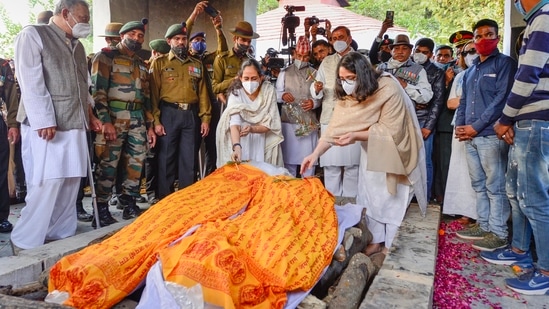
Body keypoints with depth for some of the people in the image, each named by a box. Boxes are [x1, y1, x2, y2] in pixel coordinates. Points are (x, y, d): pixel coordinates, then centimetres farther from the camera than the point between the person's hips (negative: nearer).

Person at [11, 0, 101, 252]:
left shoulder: (77, 45, 21)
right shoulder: (33, 35, 0)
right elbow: (30, 82, -10)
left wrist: (89, 115, 13)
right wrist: (43, 120, -17)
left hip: (74, 125, 7)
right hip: (45, 126, -7)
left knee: (70, 183, 5)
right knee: (47, 184, -10)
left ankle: (61, 237, 15)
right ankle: (25, 244, 2)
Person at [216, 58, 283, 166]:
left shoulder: (269, 91, -13)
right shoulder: (236, 93, -17)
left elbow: (271, 124, -13)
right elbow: (234, 124, -32)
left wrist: (252, 129, -34)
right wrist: (236, 147, -50)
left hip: (263, 142, 1)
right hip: (242, 142, 0)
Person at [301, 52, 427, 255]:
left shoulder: (389, 90, -31)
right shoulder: (347, 95, -12)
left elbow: (390, 130, -30)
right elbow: (335, 126, -18)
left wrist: (356, 136, -39)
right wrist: (315, 153, -29)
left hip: (396, 148, -5)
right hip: (372, 149, 6)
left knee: (392, 195, 3)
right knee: (371, 194, 8)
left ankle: (392, 243, 16)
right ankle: (376, 240, 21)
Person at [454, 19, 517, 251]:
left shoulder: (504, 63, -1)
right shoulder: (471, 70, 21)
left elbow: (502, 98, -11)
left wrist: (477, 126, -15)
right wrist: (460, 125, 3)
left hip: (491, 134, -7)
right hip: (470, 135, 7)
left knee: (495, 186, -4)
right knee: (479, 185, 12)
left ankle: (498, 233, 3)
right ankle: (484, 225, 22)